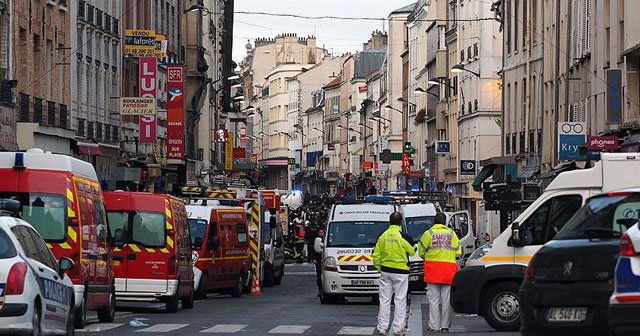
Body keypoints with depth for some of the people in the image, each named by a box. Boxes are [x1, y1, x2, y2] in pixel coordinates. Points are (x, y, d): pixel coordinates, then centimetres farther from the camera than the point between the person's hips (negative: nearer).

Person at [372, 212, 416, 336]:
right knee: (400, 300, 3)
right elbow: (412, 251, 0)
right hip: (401, 272, -4)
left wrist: (378, 268, 17)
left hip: (385, 271, 4)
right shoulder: (404, 237, -12)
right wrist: (415, 245, 22)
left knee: (384, 300, 9)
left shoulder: (382, 236, 1)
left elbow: (376, 255, 4)